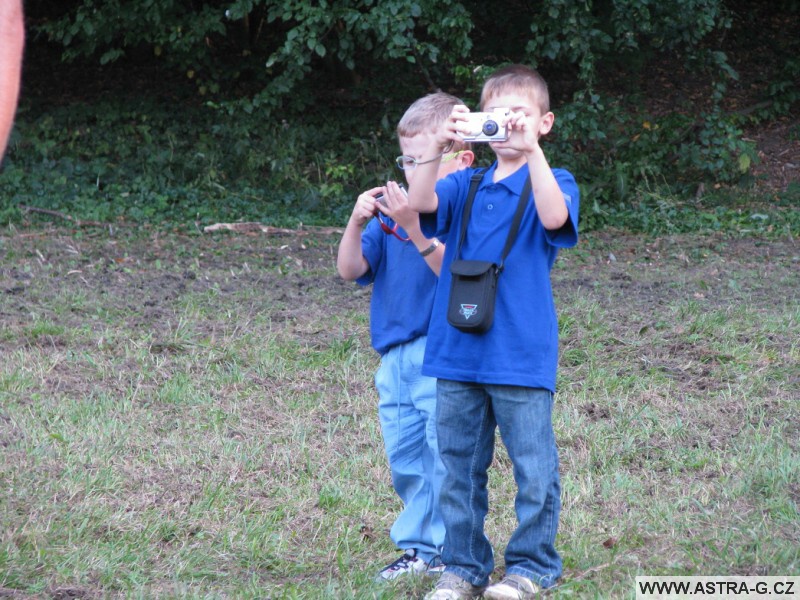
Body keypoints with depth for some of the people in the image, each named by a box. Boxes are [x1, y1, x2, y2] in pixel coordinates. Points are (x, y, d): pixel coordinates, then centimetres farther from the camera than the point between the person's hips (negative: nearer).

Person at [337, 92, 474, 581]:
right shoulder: (391, 212, 11)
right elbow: (351, 270, 7)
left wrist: (414, 229, -30)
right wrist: (357, 223, -10)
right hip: (395, 358, 7)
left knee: (445, 455, -9)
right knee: (405, 460, 13)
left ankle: (449, 552, -1)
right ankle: (420, 548, 23)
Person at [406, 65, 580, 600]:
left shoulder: (552, 182, 0)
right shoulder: (466, 186, 10)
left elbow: (554, 217, -23)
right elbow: (421, 203, -9)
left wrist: (531, 147, -31)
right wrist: (437, 145, -24)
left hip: (521, 354, -4)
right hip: (457, 351, 4)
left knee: (533, 466, 1)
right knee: (460, 465, 10)